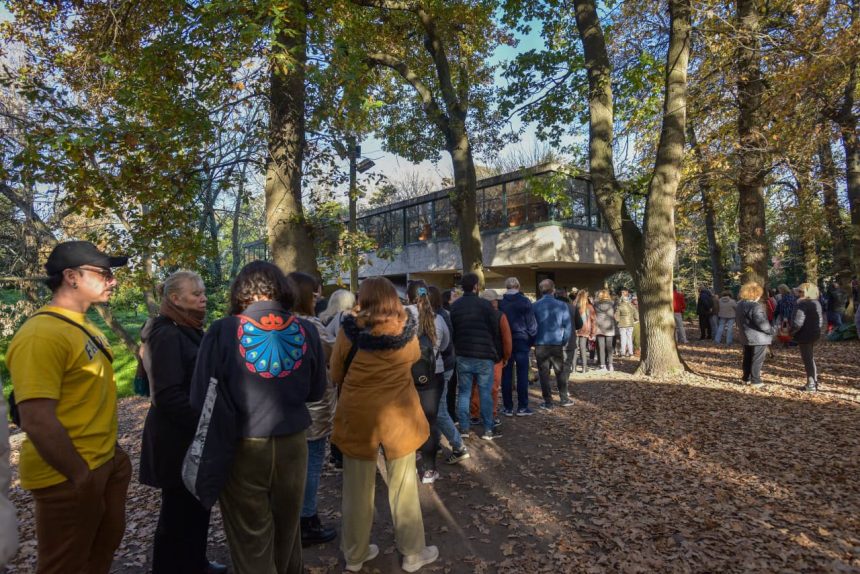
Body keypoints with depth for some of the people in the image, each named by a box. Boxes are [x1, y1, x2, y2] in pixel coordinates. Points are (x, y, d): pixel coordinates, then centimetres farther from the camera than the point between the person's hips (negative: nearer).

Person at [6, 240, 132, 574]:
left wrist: (110, 451, 15)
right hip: (69, 478, -9)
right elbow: (37, 422, -27)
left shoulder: (83, 327, 9)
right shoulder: (41, 334, -22)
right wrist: (82, 478, -21)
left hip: (105, 464, 9)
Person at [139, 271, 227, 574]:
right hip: (177, 437, -9)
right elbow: (169, 395, -23)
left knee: (197, 503, 20)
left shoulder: (189, 330, 10)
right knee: (179, 509, 6)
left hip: (193, 433, 9)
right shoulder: (167, 335, -18)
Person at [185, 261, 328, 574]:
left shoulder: (223, 331, -14)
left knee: (250, 541, 15)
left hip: (243, 449, -3)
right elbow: (317, 391, 5)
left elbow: (201, 397, -11)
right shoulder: (306, 330, -7)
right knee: (287, 530, 25)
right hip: (292, 444, 3)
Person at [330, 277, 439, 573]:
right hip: (398, 415, 1)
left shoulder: (351, 330, -12)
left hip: (357, 416, 0)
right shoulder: (407, 330, -8)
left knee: (357, 488, 15)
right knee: (404, 487, 16)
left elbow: (335, 374, 0)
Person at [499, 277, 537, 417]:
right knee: (522, 375, 3)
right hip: (521, 341, -2)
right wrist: (532, 340, 5)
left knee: (506, 375, 5)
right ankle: (522, 407, 6)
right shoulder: (524, 301, -6)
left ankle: (508, 407, 8)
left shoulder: (500, 302, 0)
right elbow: (531, 323, -6)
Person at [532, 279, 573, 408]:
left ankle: (548, 402, 8)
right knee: (560, 372, 14)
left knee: (543, 373, 5)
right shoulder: (562, 305, -3)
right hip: (557, 344, 1)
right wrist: (564, 342, 9)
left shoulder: (534, 306, -3)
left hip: (540, 345, 0)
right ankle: (564, 399, 22)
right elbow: (568, 326, -2)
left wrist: (533, 342, 11)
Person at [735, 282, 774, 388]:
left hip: (745, 336, 9)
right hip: (758, 337, -9)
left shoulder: (740, 305, 8)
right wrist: (771, 330, -9)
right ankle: (755, 380, 3)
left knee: (747, 358, 16)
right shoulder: (756, 306, -21)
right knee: (757, 359, 0)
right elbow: (761, 322, -24)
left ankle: (746, 378, 23)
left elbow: (737, 319, 17)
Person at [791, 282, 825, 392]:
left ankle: (811, 385, 7)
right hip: (814, 334, 9)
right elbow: (821, 321, 16)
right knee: (810, 358, 20)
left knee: (807, 360, 0)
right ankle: (813, 382, 29)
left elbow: (798, 322, -25)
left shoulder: (802, 304, -21)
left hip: (804, 335, -9)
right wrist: (817, 329, 19)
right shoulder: (816, 303, 9)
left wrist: (792, 332, -10)